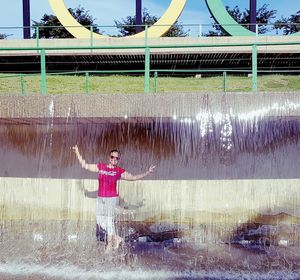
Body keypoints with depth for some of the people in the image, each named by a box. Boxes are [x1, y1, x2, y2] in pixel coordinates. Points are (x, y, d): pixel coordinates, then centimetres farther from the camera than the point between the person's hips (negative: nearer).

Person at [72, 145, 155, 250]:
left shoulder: (119, 171, 0)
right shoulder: (100, 167, 6)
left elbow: (133, 177, 4)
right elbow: (85, 165, 12)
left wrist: (147, 172, 0)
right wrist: (77, 152, 9)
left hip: (112, 198, -4)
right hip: (100, 198, 4)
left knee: (109, 220, 0)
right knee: (100, 221, 10)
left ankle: (109, 243, 22)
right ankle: (116, 237, 28)